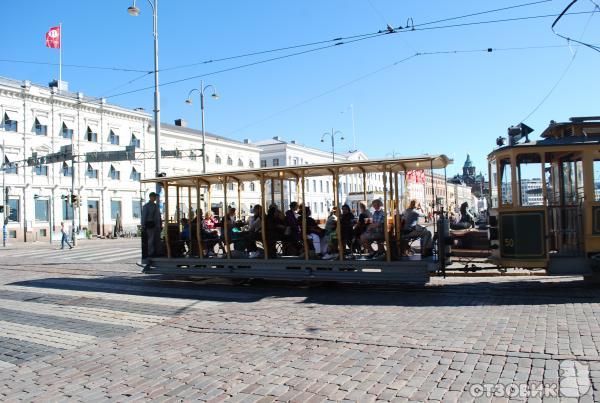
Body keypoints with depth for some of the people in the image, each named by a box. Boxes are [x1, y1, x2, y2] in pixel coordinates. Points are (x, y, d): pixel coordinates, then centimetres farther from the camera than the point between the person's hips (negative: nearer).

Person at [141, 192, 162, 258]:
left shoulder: (156, 206, 17)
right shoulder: (146, 206, -3)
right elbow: (143, 217, -7)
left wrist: (161, 225, 16)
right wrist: (143, 227, -12)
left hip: (157, 225, 7)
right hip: (150, 225, -7)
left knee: (157, 240, 6)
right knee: (151, 240, -8)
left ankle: (157, 253, 12)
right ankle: (150, 253, -2)